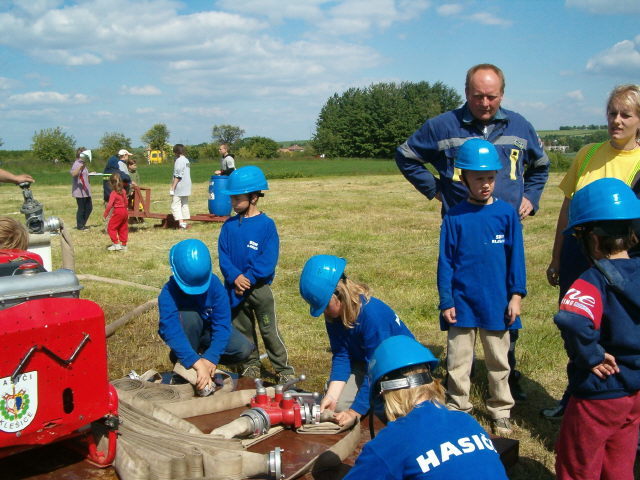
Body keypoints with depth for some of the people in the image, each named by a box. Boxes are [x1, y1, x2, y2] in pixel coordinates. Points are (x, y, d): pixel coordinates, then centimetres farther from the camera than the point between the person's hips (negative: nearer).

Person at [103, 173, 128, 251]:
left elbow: (110, 204, -19)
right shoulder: (123, 191, 6)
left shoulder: (113, 193, -15)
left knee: (111, 227, 3)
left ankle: (116, 244, 0)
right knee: (123, 229, 14)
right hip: (125, 211, 7)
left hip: (118, 212, -7)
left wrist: (105, 214, -11)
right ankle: (124, 245, 18)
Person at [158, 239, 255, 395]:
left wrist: (210, 358, -42)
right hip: (186, 335, -2)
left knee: (244, 349, -21)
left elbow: (222, 323, -30)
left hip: (209, 329, 3)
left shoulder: (214, 284, -27)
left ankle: (203, 353, 5)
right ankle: (182, 364, -15)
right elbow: (172, 331, -46)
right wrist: (198, 364, -56)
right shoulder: (169, 293, -33)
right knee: (189, 315, -36)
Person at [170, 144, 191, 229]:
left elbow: (177, 176, -18)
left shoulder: (179, 160, -14)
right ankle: (184, 222, 16)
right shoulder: (187, 160, 13)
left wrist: (172, 188, -15)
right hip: (186, 187, 9)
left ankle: (180, 222, -18)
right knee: (185, 205, 13)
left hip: (179, 187, -9)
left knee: (175, 205, -7)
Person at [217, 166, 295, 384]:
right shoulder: (229, 225, 2)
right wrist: (235, 277, -18)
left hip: (259, 287, -4)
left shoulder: (266, 225, -11)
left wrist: (248, 279, -20)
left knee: (269, 330, 2)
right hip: (235, 288, 5)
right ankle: (251, 365, 30)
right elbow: (223, 255, -1)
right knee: (242, 329, 15)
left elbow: (268, 260, -15)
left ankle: (284, 369, 12)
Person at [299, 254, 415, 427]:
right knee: (338, 404, -12)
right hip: (364, 362, 7)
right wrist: (331, 395, -26)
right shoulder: (332, 315, -13)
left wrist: (355, 412, -32)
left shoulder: (373, 314, -35)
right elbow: (341, 356, -12)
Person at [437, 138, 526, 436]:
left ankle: (500, 412, 30)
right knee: (458, 362, 8)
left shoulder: (506, 213, -3)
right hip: (462, 303, -1)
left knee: (498, 361, 15)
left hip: (497, 303, 1)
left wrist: (516, 294, -4)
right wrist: (446, 301, -5)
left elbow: (516, 256, 1)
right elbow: (445, 262, -2)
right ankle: (457, 410, 23)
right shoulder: (454, 217, -4)